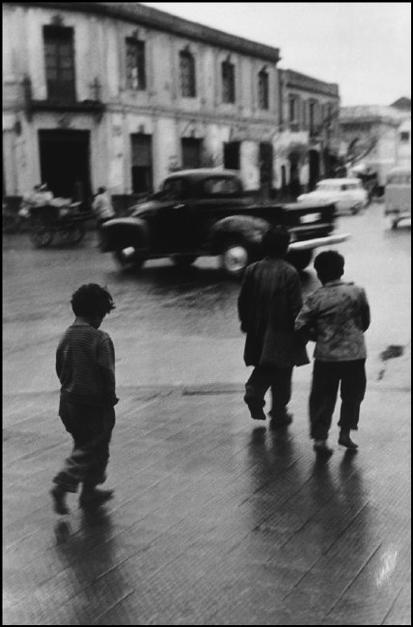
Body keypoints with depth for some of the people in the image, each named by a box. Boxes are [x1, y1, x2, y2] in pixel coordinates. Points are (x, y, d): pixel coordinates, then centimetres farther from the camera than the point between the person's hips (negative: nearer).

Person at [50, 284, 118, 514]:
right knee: (92, 450, 6)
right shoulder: (101, 339, -19)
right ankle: (62, 486, -5)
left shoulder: (66, 336, 2)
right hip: (94, 405, -7)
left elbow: (60, 370, 9)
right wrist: (110, 398, -4)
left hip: (69, 402, 7)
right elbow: (107, 375, -19)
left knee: (84, 445, 21)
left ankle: (90, 491, 30)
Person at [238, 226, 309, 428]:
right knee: (282, 374, 9)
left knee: (265, 368, 21)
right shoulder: (289, 273, -15)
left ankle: (253, 391, -5)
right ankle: (278, 415, 17)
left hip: (258, 332, 4)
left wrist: (247, 324, 18)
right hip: (283, 334, -4)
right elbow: (295, 306, -14)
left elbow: (243, 301, 5)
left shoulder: (252, 270, -2)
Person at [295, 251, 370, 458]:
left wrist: (318, 337, 7)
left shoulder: (316, 298, -7)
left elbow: (300, 326, -9)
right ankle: (345, 432, 19)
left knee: (322, 398, 9)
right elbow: (366, 321, 3)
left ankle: (320, 438, 5)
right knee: (352, 395, 17)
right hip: (355, 353, 0)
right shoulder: (357, 292, -5)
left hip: (325, 356, 0)